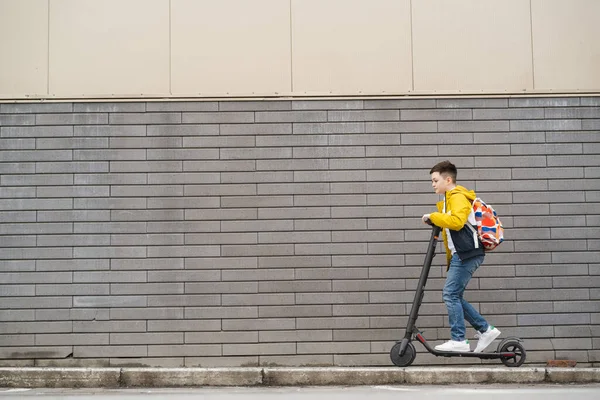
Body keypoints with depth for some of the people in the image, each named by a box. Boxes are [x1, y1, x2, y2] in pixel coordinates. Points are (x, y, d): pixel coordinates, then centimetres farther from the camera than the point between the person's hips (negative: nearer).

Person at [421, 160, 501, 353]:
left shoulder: (458, 197, -9)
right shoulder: (449, 199, 24)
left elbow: (456, 221, -28)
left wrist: (433, 216, -17)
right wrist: (450, 261, 26)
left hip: (467, 254, -10)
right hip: (460, 255, 10)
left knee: (451, 294, -11)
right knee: (453, 296, 8)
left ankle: (458, 340, -8)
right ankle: (485, 329, 12)